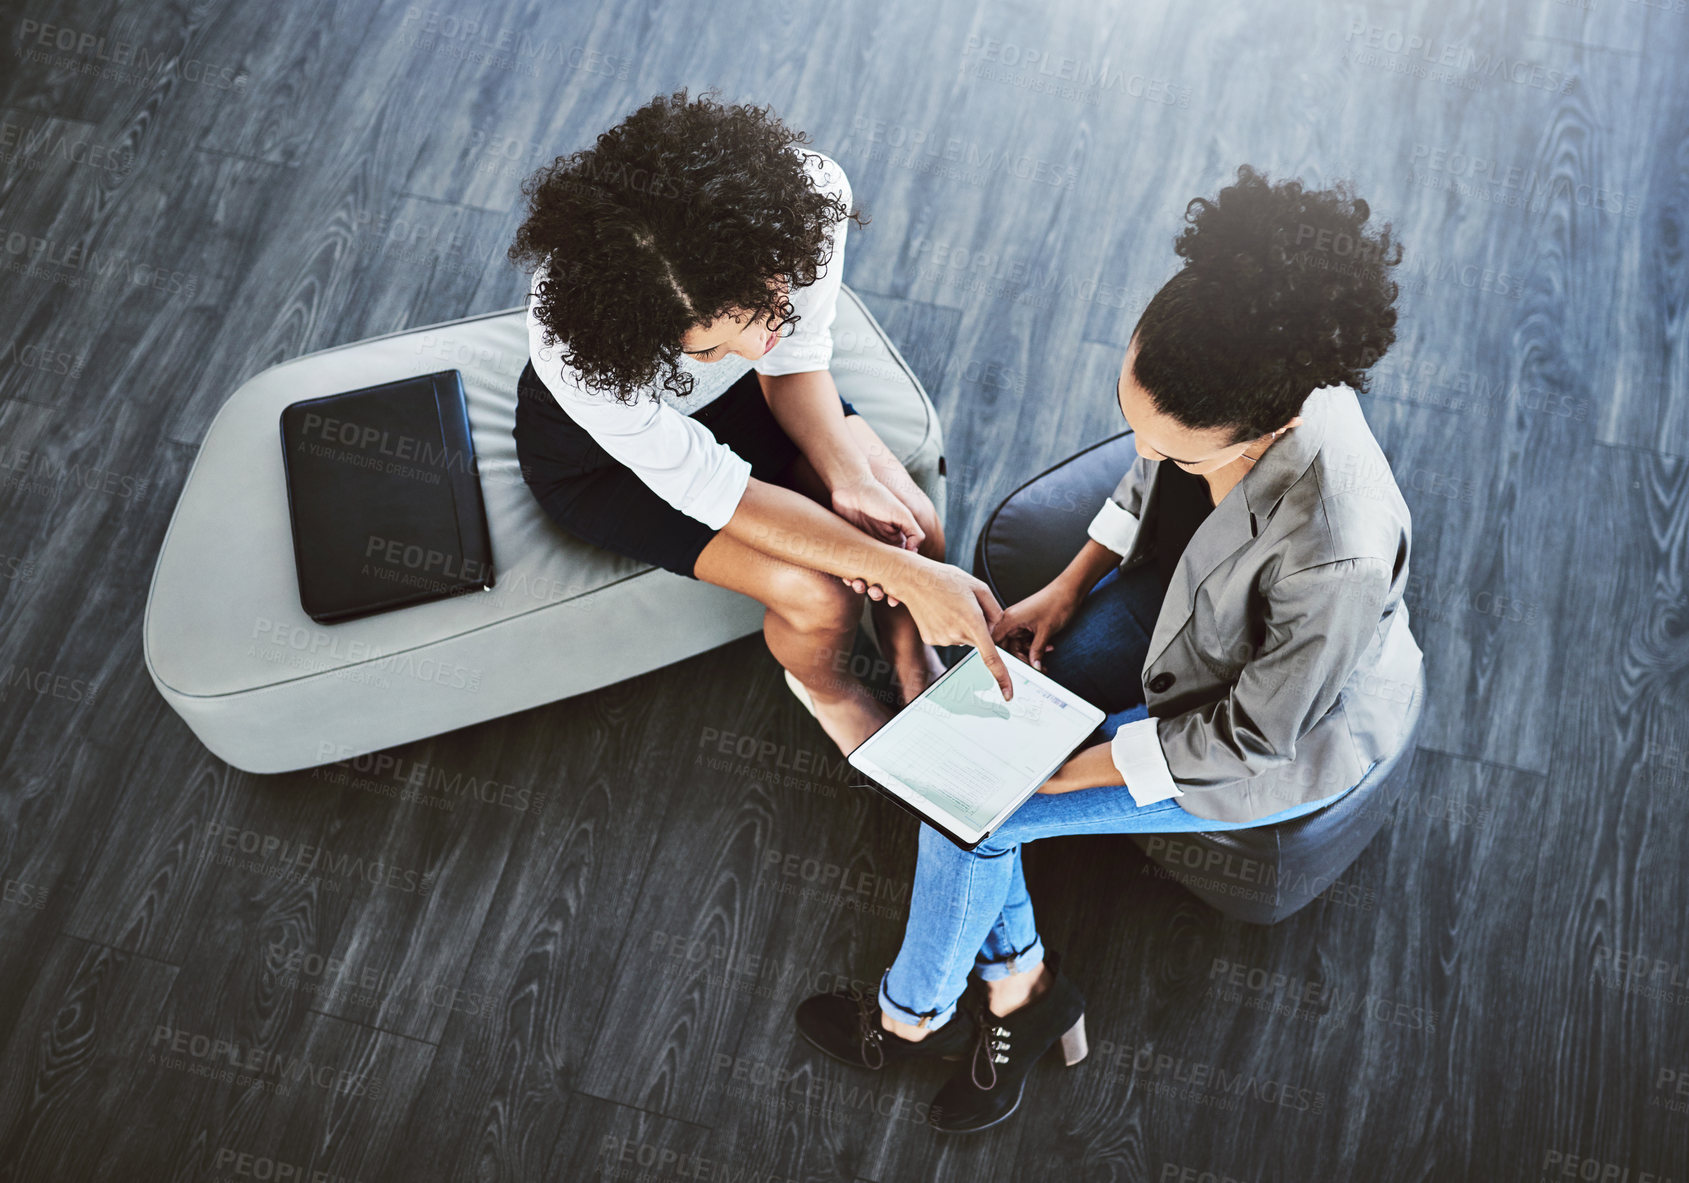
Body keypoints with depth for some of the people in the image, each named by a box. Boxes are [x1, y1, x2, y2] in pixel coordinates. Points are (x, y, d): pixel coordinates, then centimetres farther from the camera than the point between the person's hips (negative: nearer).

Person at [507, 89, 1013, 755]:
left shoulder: (810, 191, -34)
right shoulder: (573, 349, -44)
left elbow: (796, 357, -14)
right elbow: (707, 486, -32)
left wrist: (848, 476, -30)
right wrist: (904, 574, -32)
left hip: (741, 397, 4)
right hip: (600, 455, -4)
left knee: (915, 525, -7)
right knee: (823, 598, -17)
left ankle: (912, 664, 26)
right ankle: (822, 686, 20)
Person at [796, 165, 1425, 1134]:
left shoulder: (1335, 553, -43)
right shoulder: (1218, 371, -26)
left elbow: (1253, 736, -26)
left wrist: (1061, 771, -20)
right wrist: (1064, 592, -4)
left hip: (1294, 729, -6)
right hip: (1177, 595, 7)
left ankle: (915, 1013, 23)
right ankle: (1016, 978, 16)